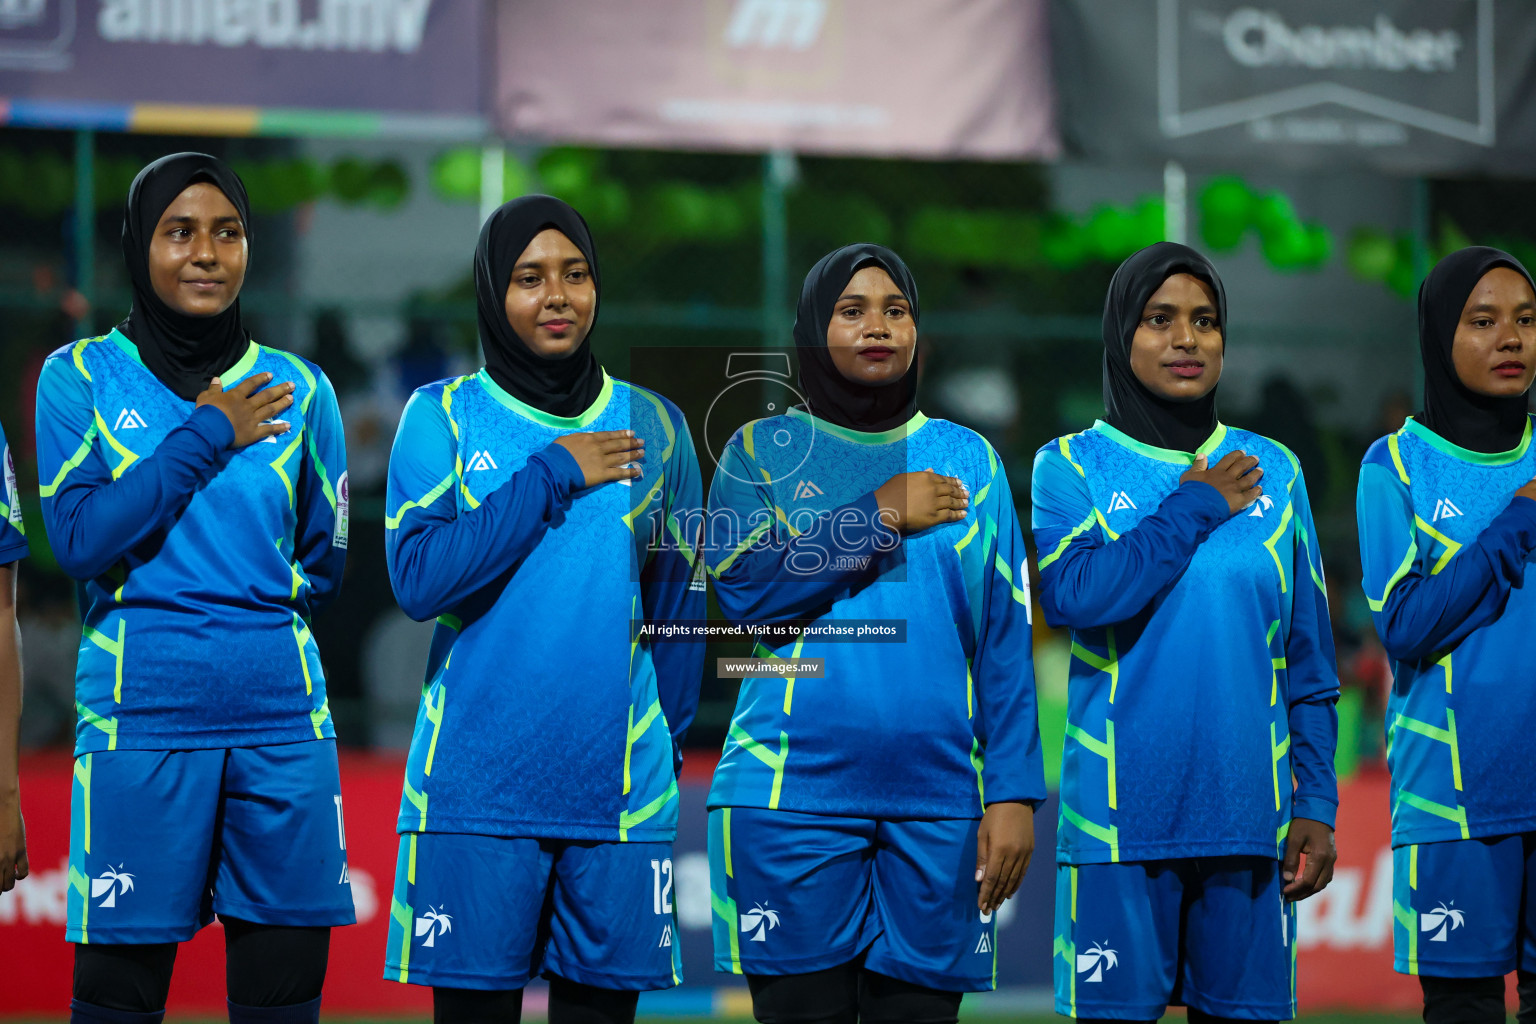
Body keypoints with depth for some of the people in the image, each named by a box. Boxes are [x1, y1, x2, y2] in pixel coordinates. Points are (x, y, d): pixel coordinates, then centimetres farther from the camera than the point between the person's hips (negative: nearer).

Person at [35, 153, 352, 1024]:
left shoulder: (298, 391, 11)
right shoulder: (82, 378, 5)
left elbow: (323, 569, 15)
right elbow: (82, 540, -8)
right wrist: (204, 439, -7)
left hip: (280, 721, 2)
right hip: (140, 719, -2)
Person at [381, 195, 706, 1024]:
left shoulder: (654, 428, 10)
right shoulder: (442, 418, 4)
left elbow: (678, 609, 15)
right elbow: (419, 579, -11)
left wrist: (667, 750, 12)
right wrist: (553, 477, -9)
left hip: (620, 795, 2)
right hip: (476, 792, -2)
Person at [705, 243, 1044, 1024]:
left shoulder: (968, 460, 13)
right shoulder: (761, 451, 9)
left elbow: (1005, 640, 8)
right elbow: (740, 585, -7)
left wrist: (1015, 791, -1)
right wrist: (882, 516, -8)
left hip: (939, 803, 2)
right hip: (796, 796, -1)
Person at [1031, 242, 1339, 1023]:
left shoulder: (1272, 472, 11)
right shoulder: (1072, 467, 4)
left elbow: (1307, 658, 11)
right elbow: (1070, 595, -15)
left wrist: (1317, 805, 4)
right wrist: (1195, 509, -8)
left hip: (1247, 813, 2)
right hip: (1121, 815, -2)